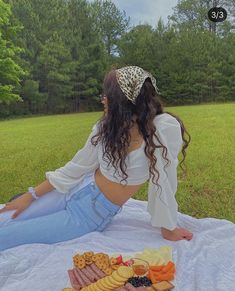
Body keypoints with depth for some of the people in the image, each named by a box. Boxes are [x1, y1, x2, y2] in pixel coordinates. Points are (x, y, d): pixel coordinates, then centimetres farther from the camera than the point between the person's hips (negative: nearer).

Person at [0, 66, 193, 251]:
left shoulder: (164, 127, -22)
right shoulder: (106, 126, -5)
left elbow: (163, 181, -16)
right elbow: (78, 166, 2)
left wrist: (168, 228, -5)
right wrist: (31, 195, 5)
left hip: (94, 213, -4)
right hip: (78, 190, 4)